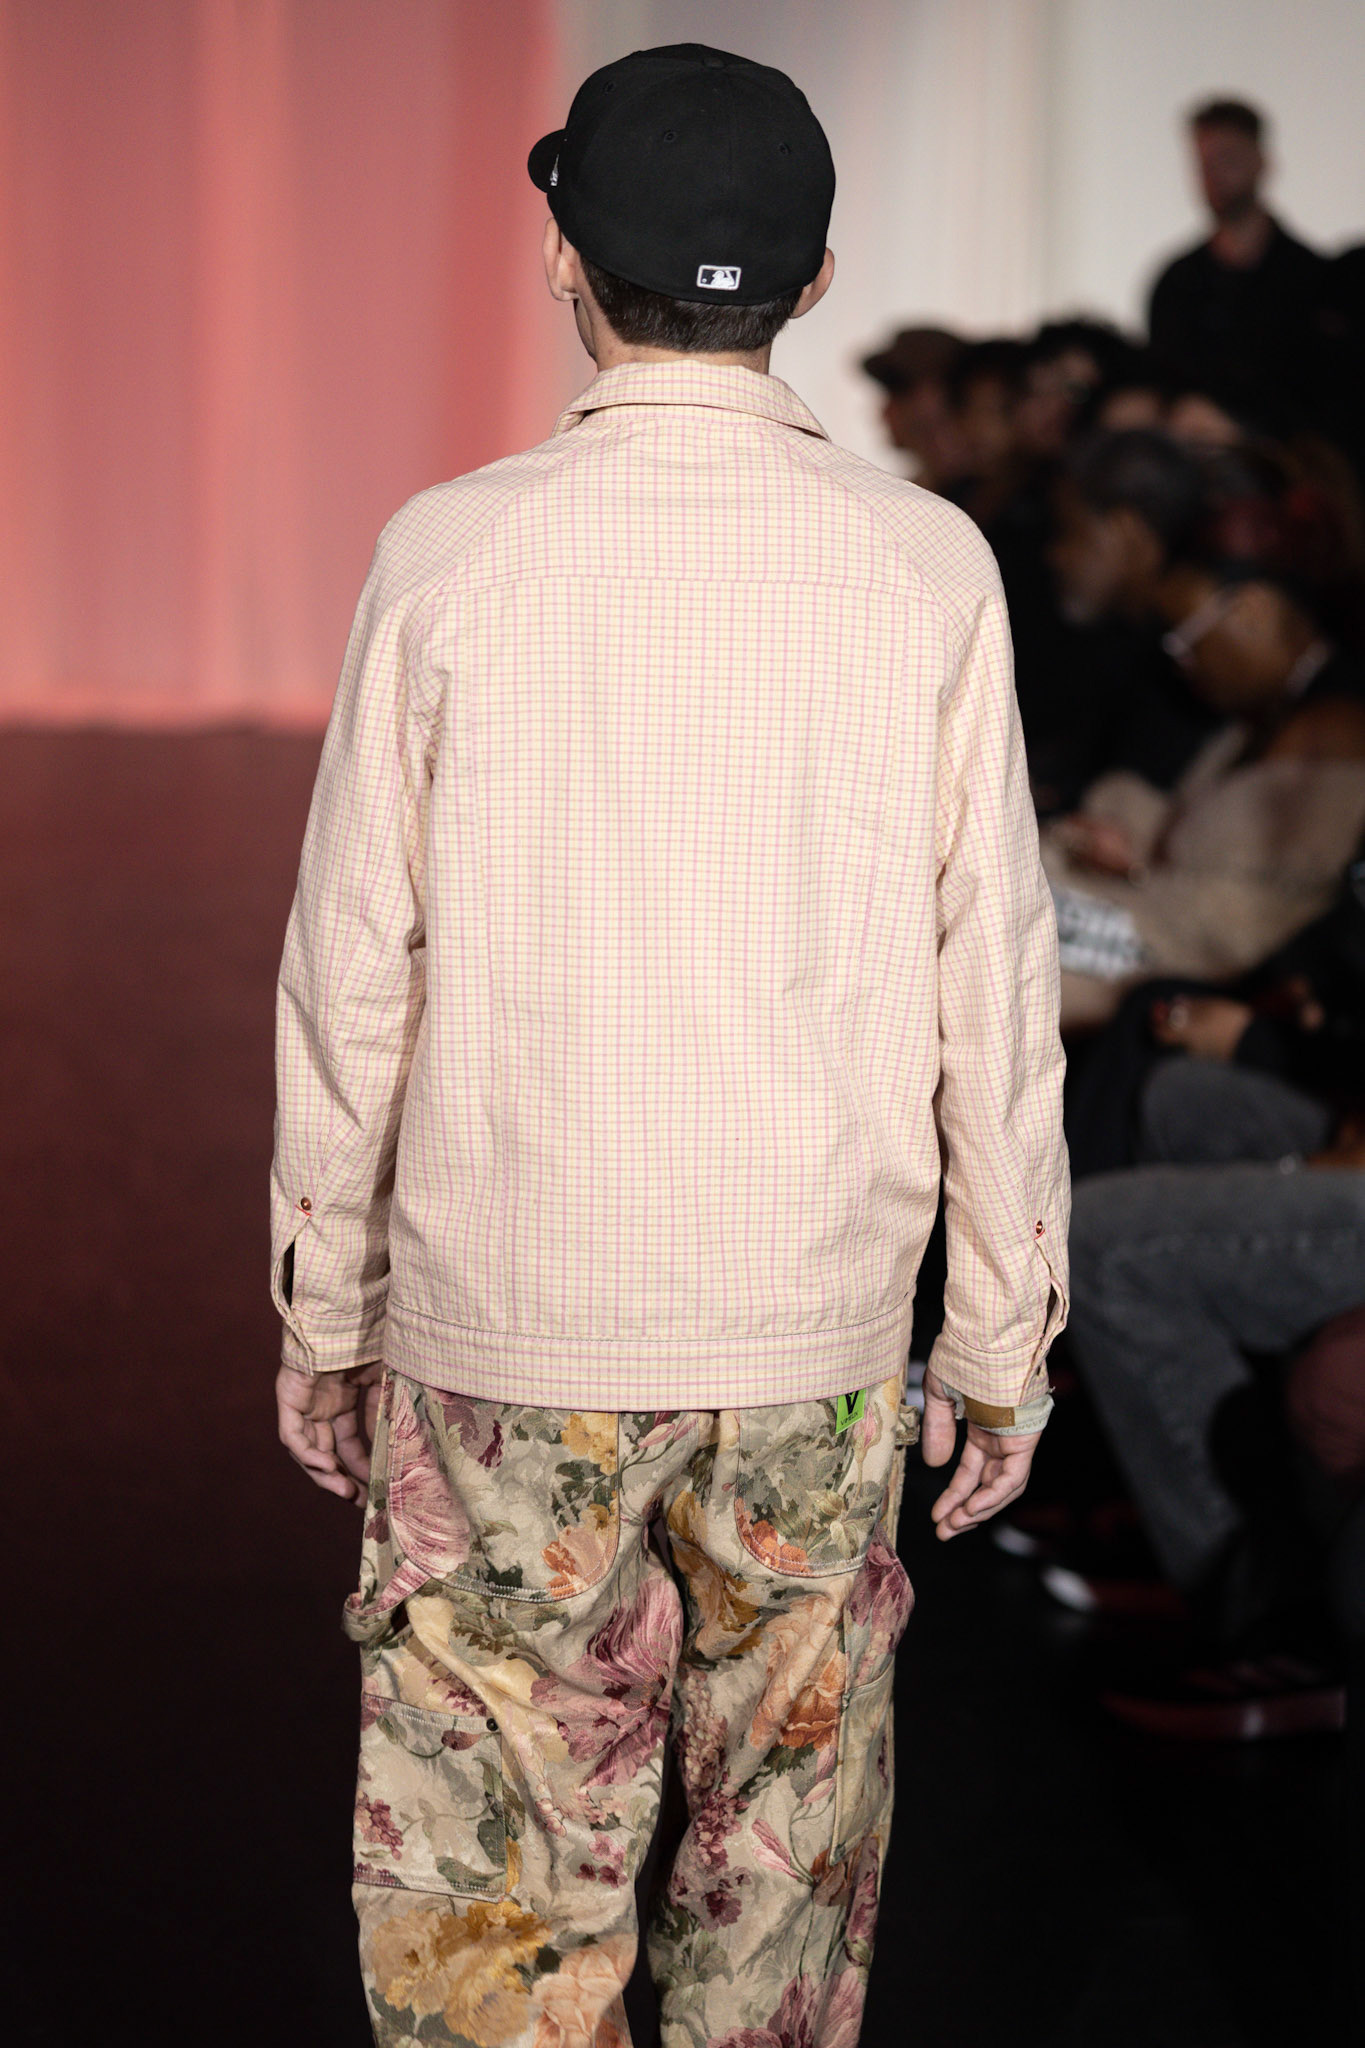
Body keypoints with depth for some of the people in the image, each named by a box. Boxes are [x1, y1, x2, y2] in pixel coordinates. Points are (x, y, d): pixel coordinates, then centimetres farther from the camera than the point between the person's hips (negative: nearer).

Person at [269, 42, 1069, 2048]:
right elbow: (993, 991, -3)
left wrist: (322, 1315, 9)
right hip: (814, 1332, 1)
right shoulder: (925, 570, -5)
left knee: (490, 1883, 8)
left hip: (502, 1326, -1)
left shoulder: (450, 557, -7)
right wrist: (1005, 1337, 7)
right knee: (782, 1859, 15)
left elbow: (354, 979, -3)